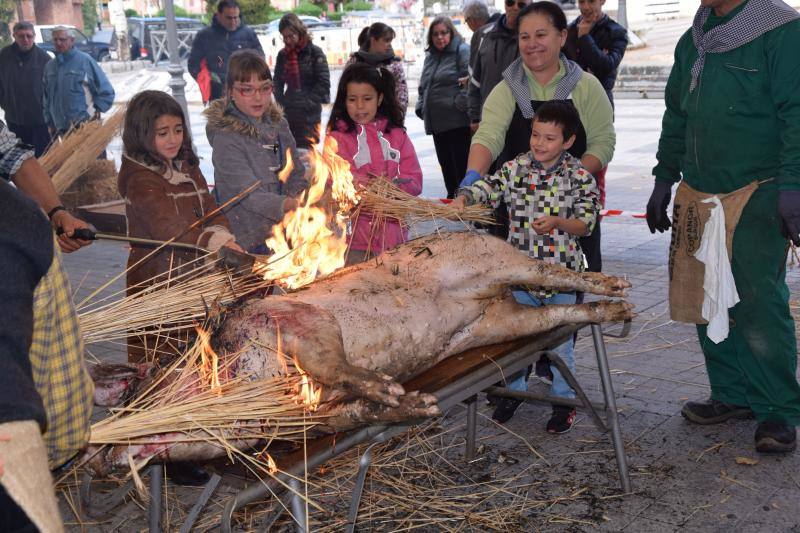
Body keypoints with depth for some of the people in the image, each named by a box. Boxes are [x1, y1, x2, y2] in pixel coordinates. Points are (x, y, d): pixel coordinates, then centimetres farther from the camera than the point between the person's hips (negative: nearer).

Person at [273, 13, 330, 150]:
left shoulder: (315, 52, -4)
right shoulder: (282, 55, 11)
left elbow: (324, 82, -8)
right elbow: (277, 82, 17)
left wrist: (308, 102, -11)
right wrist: (281, 101, 2)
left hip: (309, 114, -5)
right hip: (288, 112, 5)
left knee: (307, 150, -8)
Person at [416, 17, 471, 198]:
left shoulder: (462, 51, -4)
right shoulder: (430, 56, 19)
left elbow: (470, 79, -14)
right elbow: (423, 86, 25)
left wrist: (461, 105, -20)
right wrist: (421, 107, 12)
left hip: (457, 122, -8)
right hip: (437, 121, 8)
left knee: (461, 165, -4)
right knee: (446, 165, 14)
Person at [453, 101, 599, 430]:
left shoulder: (579, 176, -7)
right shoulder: (515, 168, -1)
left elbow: (586, 222, -7)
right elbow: (486, 188, -9)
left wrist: (558, 223, -24)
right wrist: (463, 199, -29)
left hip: (562, 271, -3)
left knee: (560, 340, 8)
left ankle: (564, 401, 25)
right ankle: (515, 390, 35)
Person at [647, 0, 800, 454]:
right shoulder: (693, 41, 16)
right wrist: (665, 177, 19)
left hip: (758, 195, -7)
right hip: (701, 195, 7)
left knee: (760, 304, -7)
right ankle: (734, 394, 21)